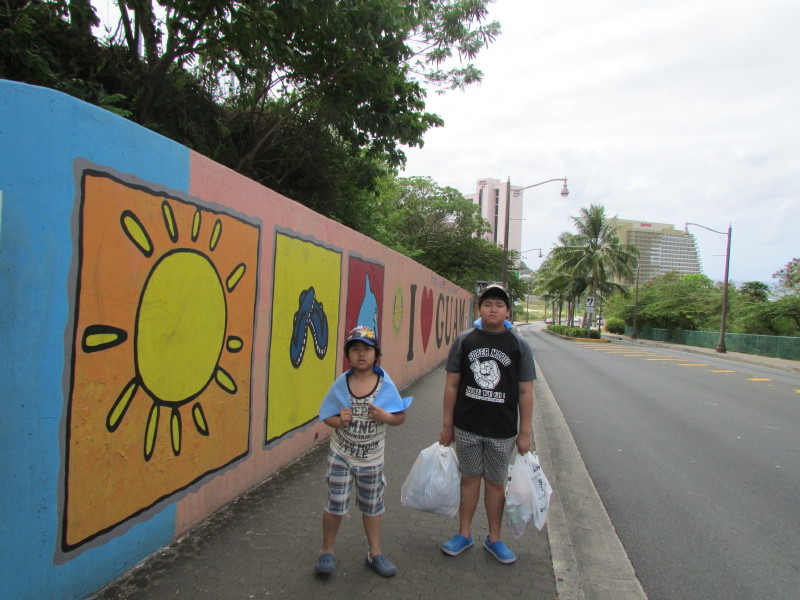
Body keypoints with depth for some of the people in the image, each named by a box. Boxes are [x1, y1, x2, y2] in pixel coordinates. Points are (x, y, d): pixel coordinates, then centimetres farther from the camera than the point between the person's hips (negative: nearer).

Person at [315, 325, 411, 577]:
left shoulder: (385, 384, -12)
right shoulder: (341, 383, -10)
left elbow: (400, 417, -5)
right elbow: (327, 417, -2)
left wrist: (385, 417, -26)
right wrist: (339, 421, -23)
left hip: (371, 458, 0)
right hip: (341, 455, 0)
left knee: (372, 507, 17)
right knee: (335, 505, 7)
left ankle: (375, 554, 36)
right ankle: (327, 552, 30)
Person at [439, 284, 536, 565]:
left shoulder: (519, 345, -3)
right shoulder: (464, 340, -2)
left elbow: (525, 391, -1)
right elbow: (452, 384, 1)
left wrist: (525, 432, -2)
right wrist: (447, 424, 2)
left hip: (503, 430, 0)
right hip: (466, 428, 1)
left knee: (496, 482, 12)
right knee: (470, 478, 13)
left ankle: (494, 539, 30)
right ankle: (464, 534, 31)